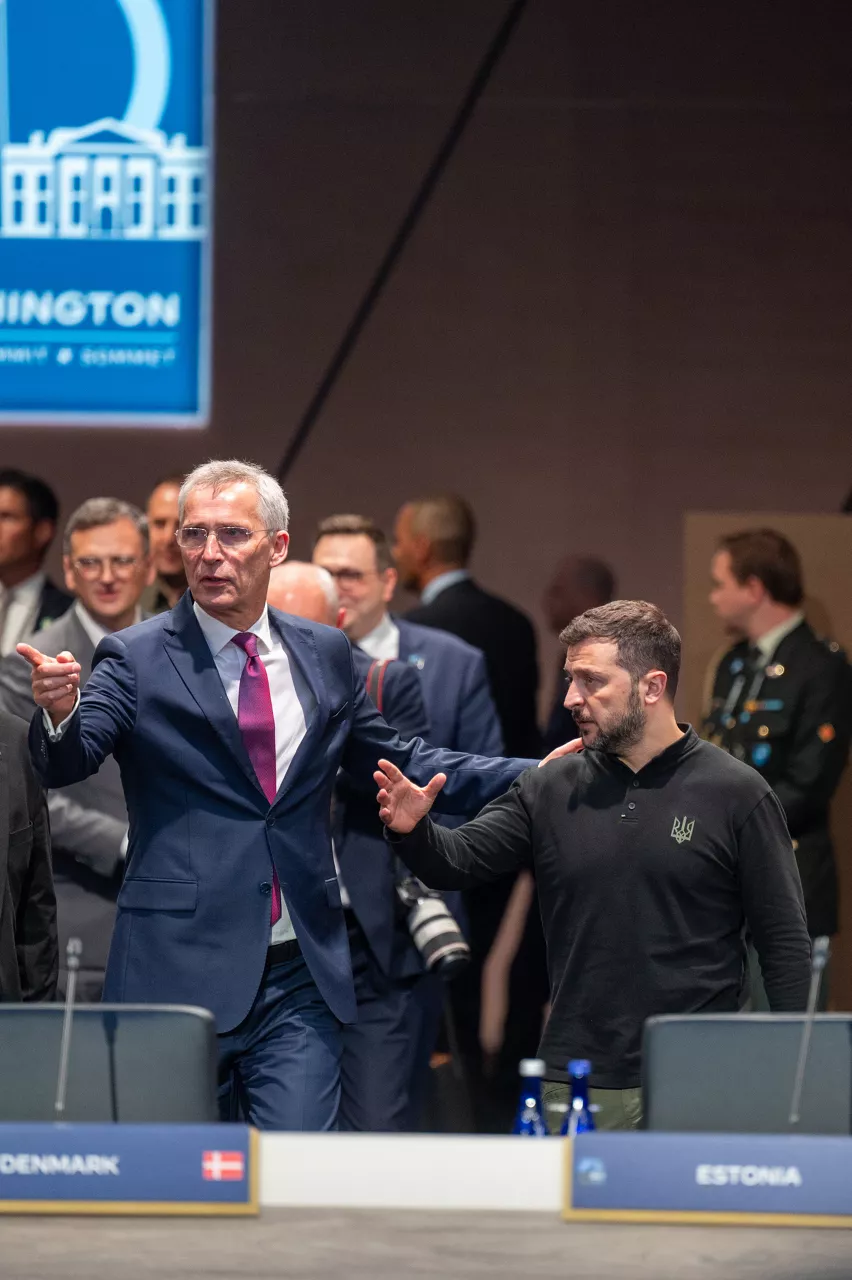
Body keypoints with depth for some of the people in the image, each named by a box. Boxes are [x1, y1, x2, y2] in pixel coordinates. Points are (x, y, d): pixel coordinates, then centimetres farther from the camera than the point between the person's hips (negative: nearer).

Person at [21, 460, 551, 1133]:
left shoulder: (326, 655, 12)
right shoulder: (138, 659, -1)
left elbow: (395, 760, 21)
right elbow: (67, 763, -13)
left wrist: (535, 775, 14)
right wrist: (60, 711, -37)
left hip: (301, 981, 3)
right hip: (182, 971, -3)